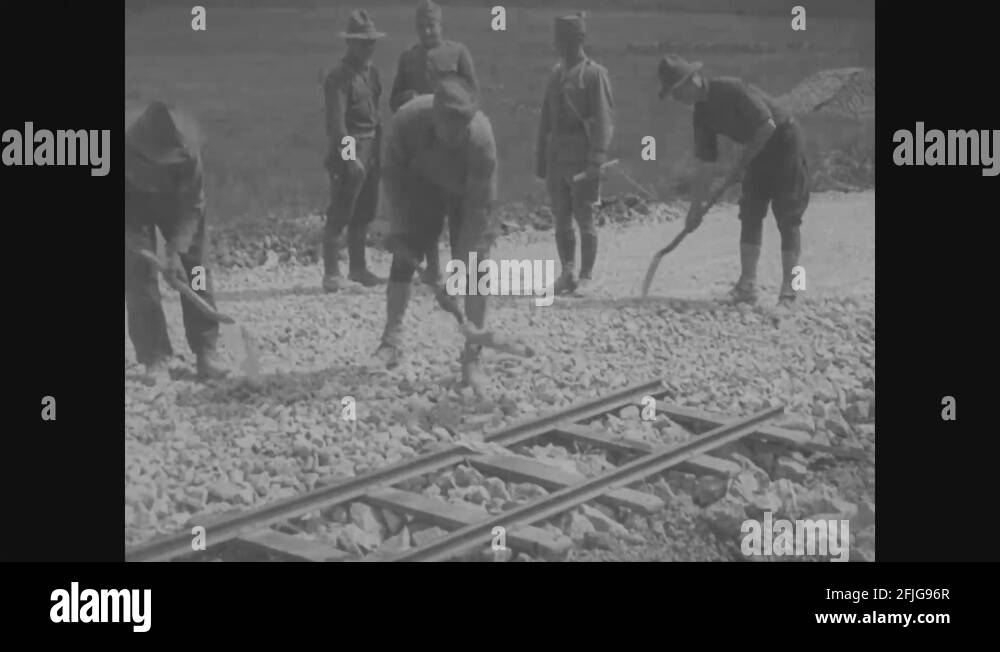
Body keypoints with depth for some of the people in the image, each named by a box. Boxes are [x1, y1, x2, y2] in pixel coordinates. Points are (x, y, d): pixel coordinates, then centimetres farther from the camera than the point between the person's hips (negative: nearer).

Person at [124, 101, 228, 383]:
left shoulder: (187, 152, -34)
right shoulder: (128, 150, -38)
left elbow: (193, 205, -23)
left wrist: (176, 250, -29)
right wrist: (135, 240, -29)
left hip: (177, 201, 1)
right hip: (134, 206, -1)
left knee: (194, 268, -1)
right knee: (138, 275, -10)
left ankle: (206, 352, 6)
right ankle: (155, 360, -5)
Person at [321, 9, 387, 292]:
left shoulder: (371, 72, 14)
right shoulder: (340, 76, -12)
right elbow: (336, 122, -18)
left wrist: (379, 150, 14)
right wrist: (350, 157, -24)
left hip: (371, 149, 9)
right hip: (349, 151, -9)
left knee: (364, 214, 14)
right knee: (340, 215, -6)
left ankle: (358, 269, 24)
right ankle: (332, 274, -3)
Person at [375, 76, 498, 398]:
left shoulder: (481, 136, -39)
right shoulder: (407, 120, -33)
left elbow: (478, 206, -33)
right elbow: (393, 172, -15)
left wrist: (463, 260, -34)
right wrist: (402, 226, -18)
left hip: (467, 191, -2)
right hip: (423, 184, 2)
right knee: (404, 256, -5)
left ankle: (471, 360, -6)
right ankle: (392, 341, 8)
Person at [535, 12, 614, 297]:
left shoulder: (594, 73, -6)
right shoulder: (557, 74, 14)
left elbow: (604, 118, -12)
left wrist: (596, 157, -20)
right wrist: (541, 158, 14)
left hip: (581, 159, -6)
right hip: (556, 157, 6)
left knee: (584, 218, -2)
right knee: (561, 219, 9)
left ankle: (586, 277, 6)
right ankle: (567, 273, 19)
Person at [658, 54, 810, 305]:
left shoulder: (731, 90, -24)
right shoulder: (702, 112, 1)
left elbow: (768, 126, -25)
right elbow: (705, 164, 6)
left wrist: (741, 165, -19)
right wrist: (696, 207, 4)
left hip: (785, 142, -8)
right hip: (759, 151, 8)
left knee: (787, 218, -8)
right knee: (749, 214, 2)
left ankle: (788, 291, -6)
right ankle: (747, 286, 3)